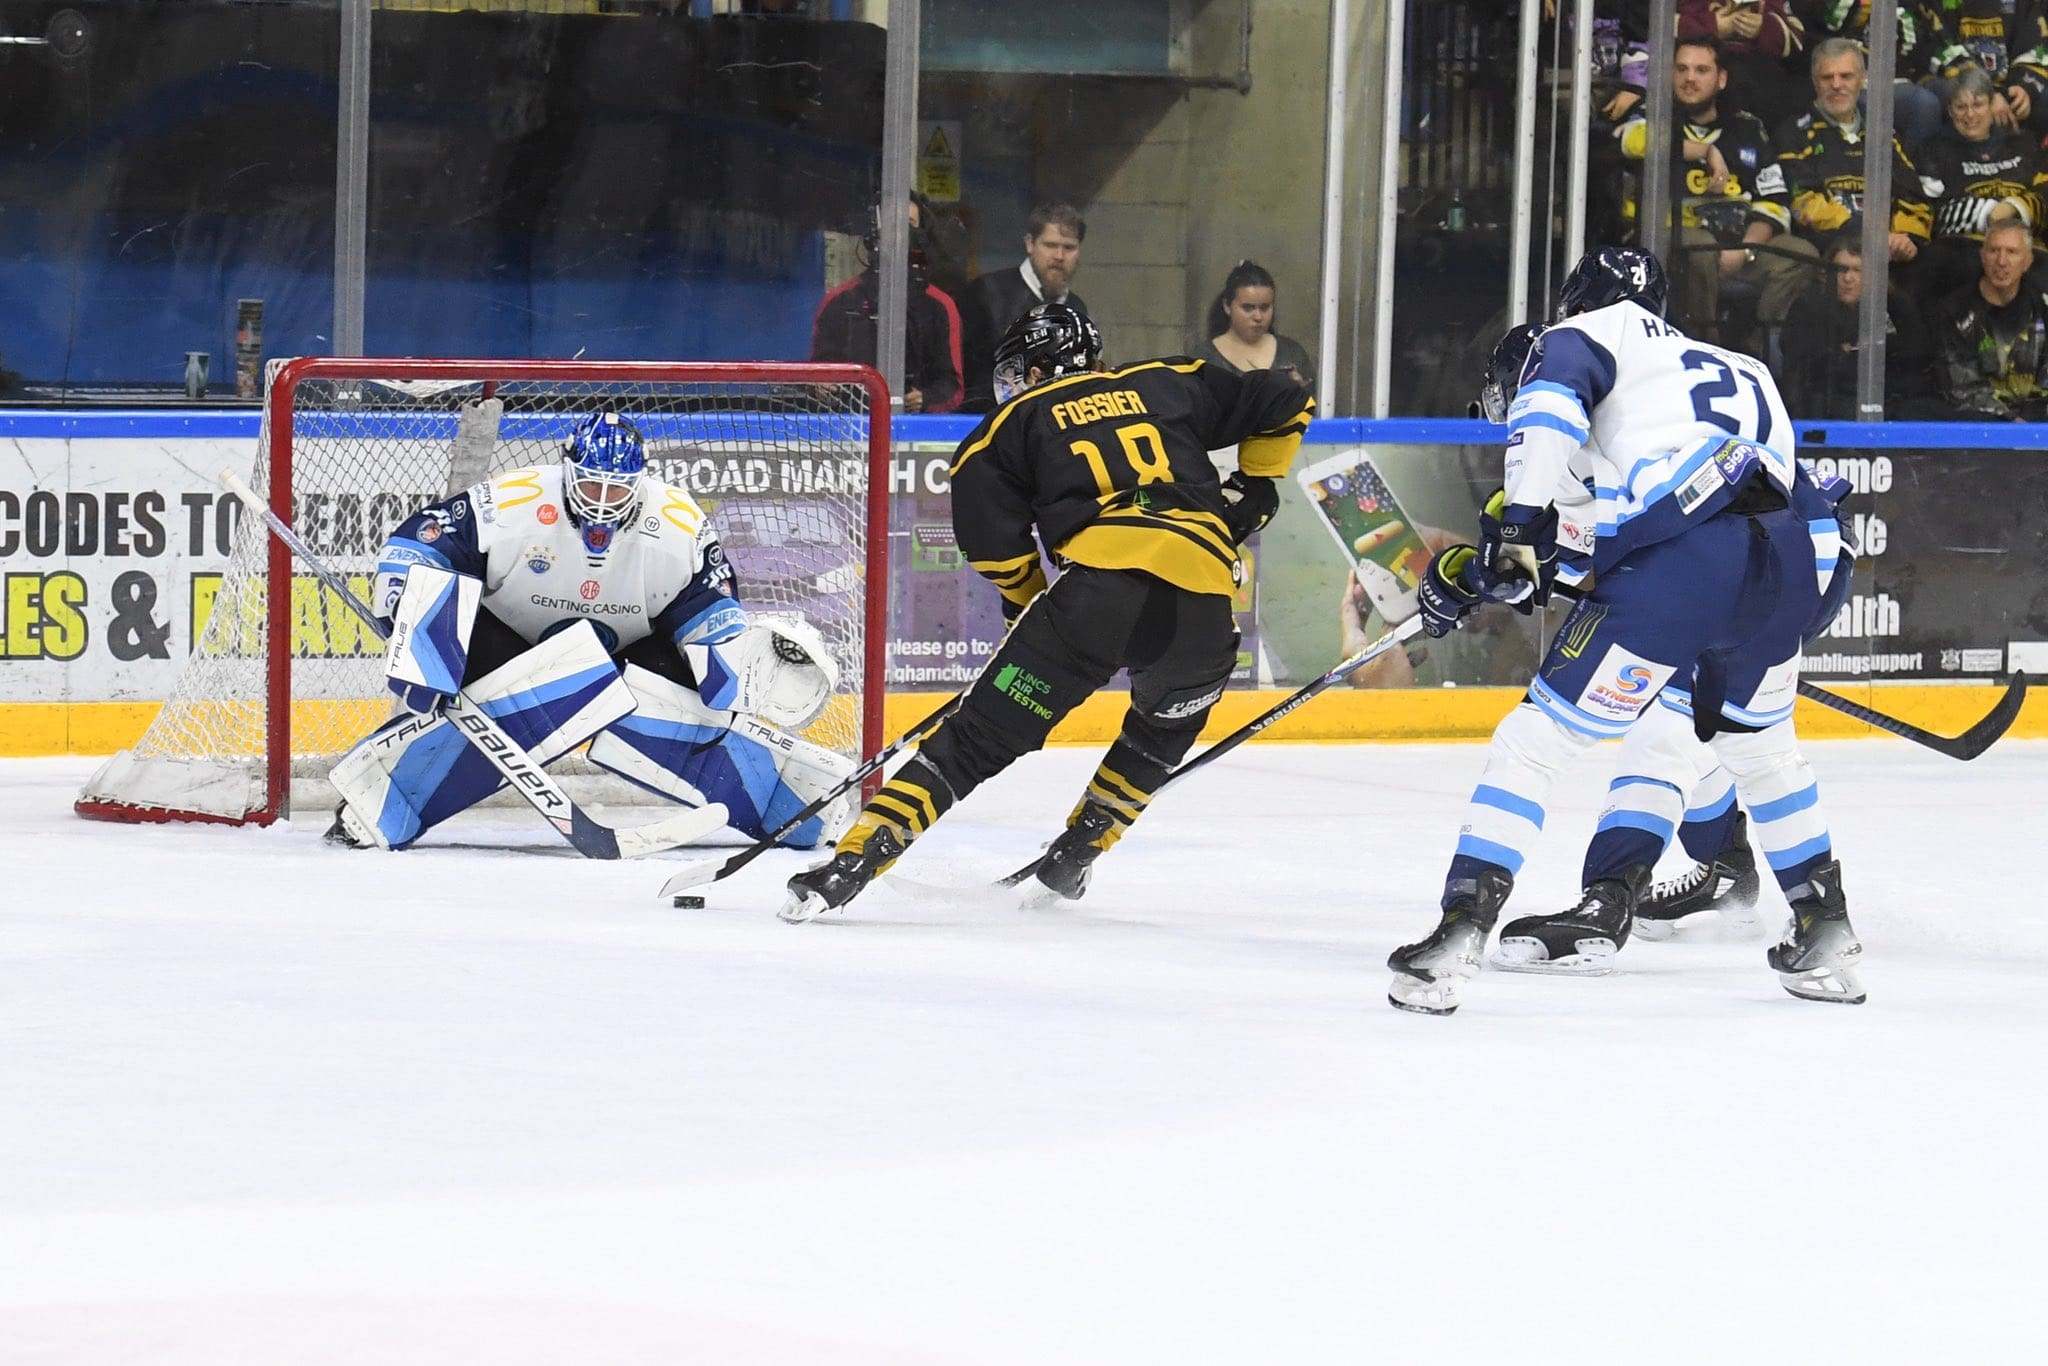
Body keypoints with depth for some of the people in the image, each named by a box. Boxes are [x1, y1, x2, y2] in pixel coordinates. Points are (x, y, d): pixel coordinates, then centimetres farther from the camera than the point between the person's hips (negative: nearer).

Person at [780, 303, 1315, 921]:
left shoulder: (1022, 417, 20)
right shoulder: (1169, 384, 28)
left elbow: (990, 533, 7)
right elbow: (1287, 405, 30)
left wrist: (1031, 605, 23)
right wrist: (1255, 488, 40)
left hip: (1102, 583, -3)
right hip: (1203, 605, 3)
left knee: (981, 736, 1)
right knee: (1164, 730, 33)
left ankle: (853, 860, -10)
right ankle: (1070, 862, 29)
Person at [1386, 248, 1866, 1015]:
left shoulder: (1591, 334, 18)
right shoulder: (1741, 374, 36)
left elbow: (1551, 396, -5)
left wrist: (1518, 526, -13)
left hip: (1678, 567, -6)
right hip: (1788, 563, 6)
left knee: (1537, 740, 1)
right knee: (1757, 745, 32)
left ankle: (1460, 933, -9)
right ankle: (1826, 933, 35)